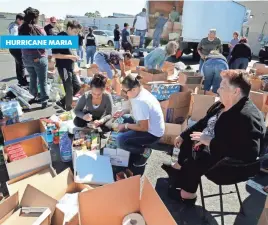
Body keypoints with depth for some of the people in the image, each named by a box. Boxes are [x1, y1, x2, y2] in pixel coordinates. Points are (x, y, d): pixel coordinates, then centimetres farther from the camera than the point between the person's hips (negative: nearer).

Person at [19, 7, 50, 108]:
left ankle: (34, 97, 32)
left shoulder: (21, 29, 1)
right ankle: (44, 100, 12)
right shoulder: (39, 29, -14)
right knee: (42, 81, 6)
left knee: (32, 78, 22)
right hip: (39, 58, -5)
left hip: (26, 58, 5)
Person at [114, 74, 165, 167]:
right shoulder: (141, 92, -3)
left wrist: (125, 126, -15)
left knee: (120, 140, -20)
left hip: (152, 133, -10)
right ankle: (136, 142, 17)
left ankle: (144, 151, 0)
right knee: (122, 119, 14)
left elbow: (143, 128, -27)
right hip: (148, 125, 10)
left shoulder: (141, 102, -31)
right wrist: (124, 111, 1)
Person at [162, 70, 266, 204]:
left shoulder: (247, 117, -29)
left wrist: (211, 142, -34)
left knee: (195, 160, -27)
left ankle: (188, 193, -3)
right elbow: (203, 123, 14)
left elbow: (249, 154, -36)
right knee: (187, 140, 18)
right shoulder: (221, 105, 2)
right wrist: (183, 136, 9)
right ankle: (179, 170, 28)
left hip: (231, 164, -10)